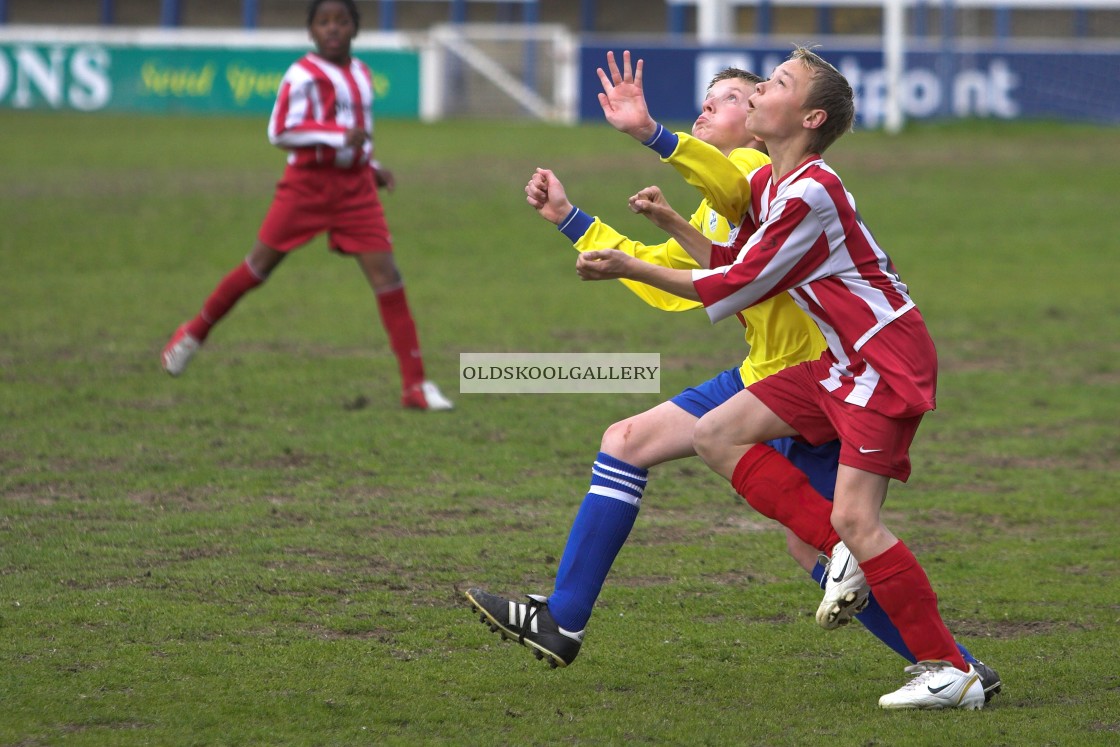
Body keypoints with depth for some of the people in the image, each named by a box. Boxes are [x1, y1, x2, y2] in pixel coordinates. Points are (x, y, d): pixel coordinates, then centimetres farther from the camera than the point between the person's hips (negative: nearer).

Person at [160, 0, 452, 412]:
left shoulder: (361, 74, 13)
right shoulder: (303, 74, -9)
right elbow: (280, 131, -18)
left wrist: (374, 168, 11)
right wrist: (340, 136, -24)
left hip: (356, 188, 5)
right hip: (307, 182, -5)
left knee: (387, 276, -6)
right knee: (259, 266, 3)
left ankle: (415, 385, -5)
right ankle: (195, 332, 27)